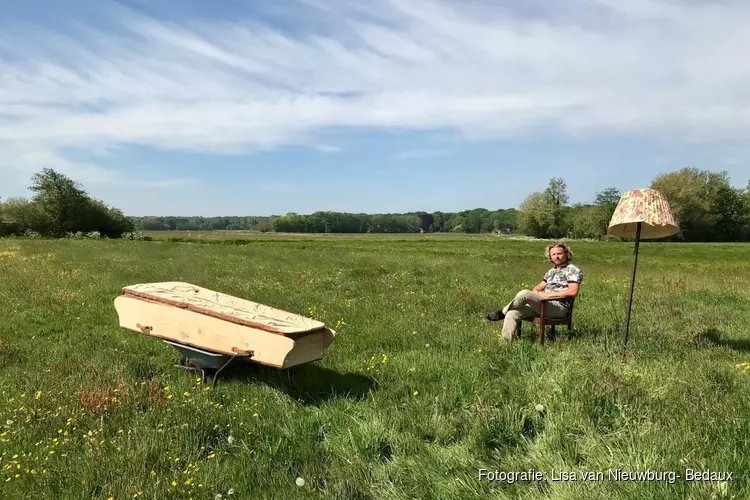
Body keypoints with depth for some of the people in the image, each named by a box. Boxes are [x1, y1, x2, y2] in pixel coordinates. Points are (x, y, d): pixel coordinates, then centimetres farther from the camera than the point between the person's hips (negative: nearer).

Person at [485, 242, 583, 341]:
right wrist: (535, 294, -1)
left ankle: (502, 313, -10)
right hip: (543, 304, 8)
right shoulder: (551, 271, 24)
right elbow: (539, 287, 25)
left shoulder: (573, 270, 0)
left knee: (524, 294, -29)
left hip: (559, 307, -8)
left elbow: (573, 291, -15)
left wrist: (548, 294, -14)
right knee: (512, 313, -17)